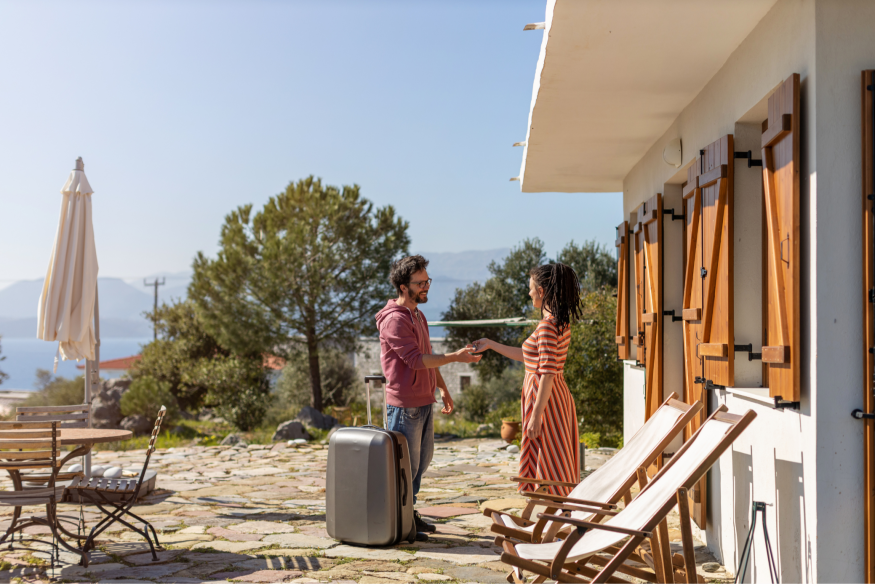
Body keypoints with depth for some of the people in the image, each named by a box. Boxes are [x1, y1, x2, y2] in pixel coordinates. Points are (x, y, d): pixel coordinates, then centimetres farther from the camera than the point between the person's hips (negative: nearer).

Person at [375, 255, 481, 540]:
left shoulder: (417, 315, 15)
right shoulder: (394, 319, -17)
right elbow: (416, 359, -23)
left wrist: (443, 388, 21)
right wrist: (455, 357, -25)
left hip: (424, 401, 10)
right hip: (405, 405, -10)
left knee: (423, 458, 16)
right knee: (406, 463, -2)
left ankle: (409, 512, 29)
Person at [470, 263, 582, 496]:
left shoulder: (547, 325, -19)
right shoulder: (561, 322, 10)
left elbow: (548, 372, -23)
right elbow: (530, 357, 19)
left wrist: (536, 415, -21)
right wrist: (491, 345, 23)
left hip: (544, 398, -10)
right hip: (558, 396, 10)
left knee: (547, 464, -1)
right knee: (558, 462, 16)